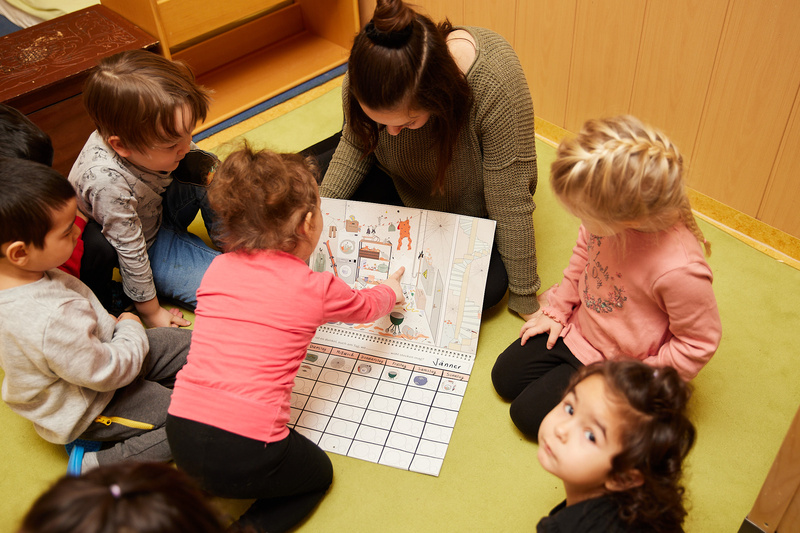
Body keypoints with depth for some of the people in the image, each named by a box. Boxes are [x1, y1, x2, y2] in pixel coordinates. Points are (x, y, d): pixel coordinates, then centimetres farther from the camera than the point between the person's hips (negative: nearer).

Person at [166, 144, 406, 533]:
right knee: (319, 473, 24)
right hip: (246, 453, -5)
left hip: (181, 436, 6)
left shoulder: (216, 270, 7)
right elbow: (364, 307, 19)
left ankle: (194, 487, 15)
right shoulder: (316, 288, -3)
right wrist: (391, 291, 43)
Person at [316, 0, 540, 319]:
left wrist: (525, 300, -23)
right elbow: (356, 147, -8)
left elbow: (510, 205, -31)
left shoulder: (495, 88, -40)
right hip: (399, 184, 3)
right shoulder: (367, 69, -28)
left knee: (487, 286, -27)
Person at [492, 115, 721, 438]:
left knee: (529, 413, -3)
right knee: (505, 377, 12)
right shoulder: (608, 210, -22)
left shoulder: (680, 270, -40)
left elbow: (699, 343, -22)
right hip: (578, 328, 7)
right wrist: (557, 309, 6)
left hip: (617, 365, -6)